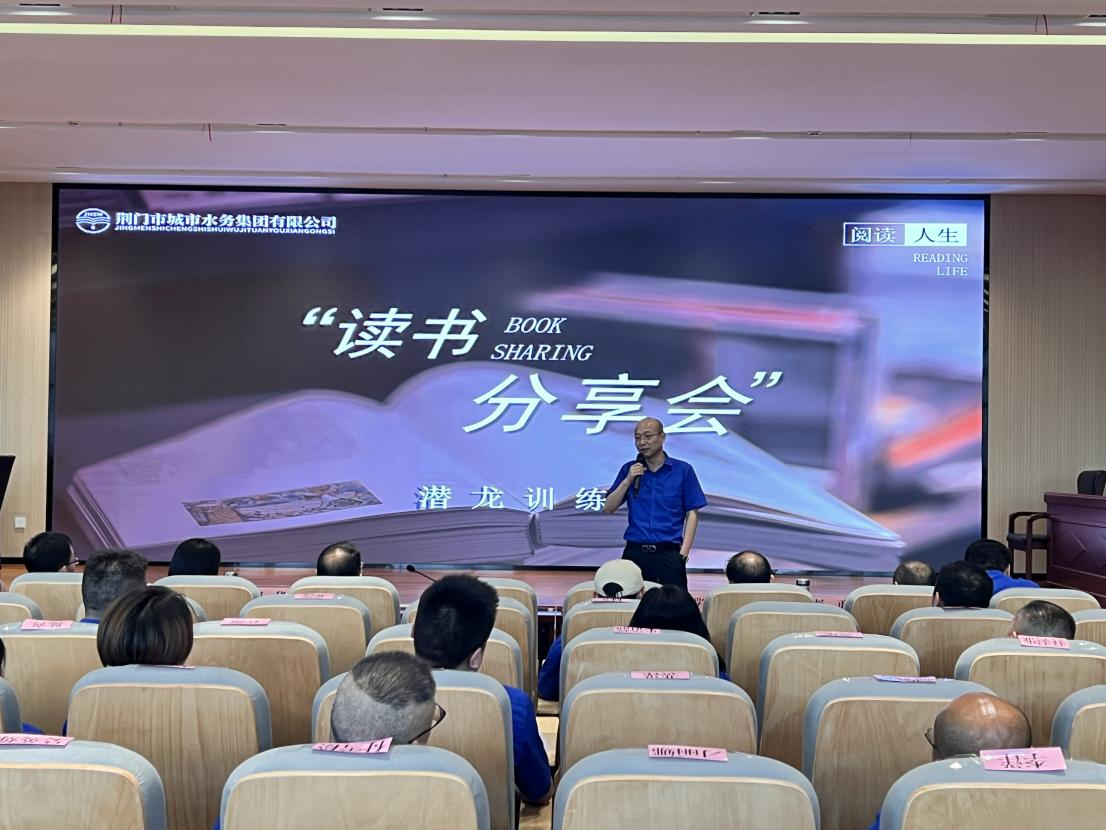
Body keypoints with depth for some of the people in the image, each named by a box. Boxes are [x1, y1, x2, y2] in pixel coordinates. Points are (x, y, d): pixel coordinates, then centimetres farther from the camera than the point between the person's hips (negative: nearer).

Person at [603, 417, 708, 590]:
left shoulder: (682, 470, 2)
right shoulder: (629, 470, 9)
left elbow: (692, 514, 1)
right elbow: (608, 509, 6)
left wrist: (683, 554, -7)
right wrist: (628, 480, -6)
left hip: (669, 554, -2)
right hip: (635, 552, 2)